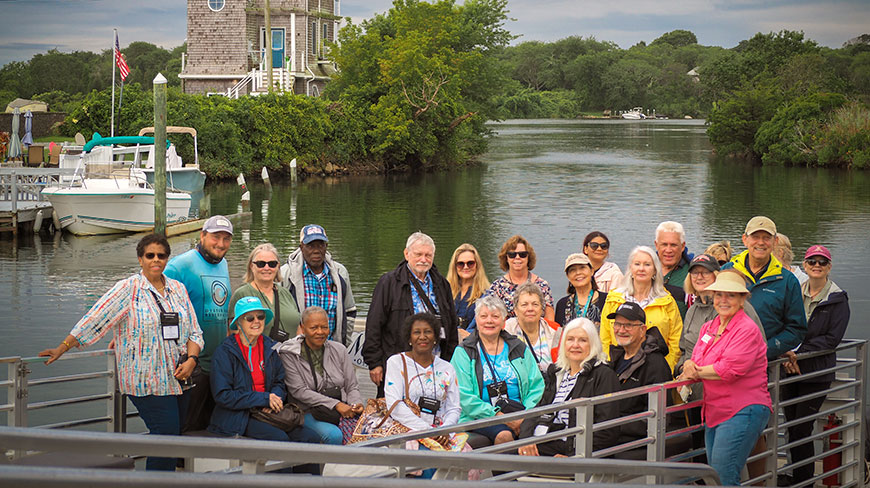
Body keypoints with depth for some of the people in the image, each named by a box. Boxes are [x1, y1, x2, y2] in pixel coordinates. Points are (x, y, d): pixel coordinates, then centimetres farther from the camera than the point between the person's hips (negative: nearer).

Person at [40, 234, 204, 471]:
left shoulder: (177, 289, 12)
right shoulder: (128, 289, -2)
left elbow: (194, 331, 14)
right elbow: (95, 319, -6)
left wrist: (191, 359, -5)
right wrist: (61, 349, -10)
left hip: (177, 378, 5)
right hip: (147, 380, -5)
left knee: (176, 435, 2)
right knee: (166, 433, -14)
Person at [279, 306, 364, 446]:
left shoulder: (339, 350, 13)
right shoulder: (289, 354, -1)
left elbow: (352, 386, 15)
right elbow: (299, 391, -9)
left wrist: (356, 404, -10)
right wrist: (336, 404, -16)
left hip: (343, 409, 4)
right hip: (308, 412, -4)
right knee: (333, 435, -34)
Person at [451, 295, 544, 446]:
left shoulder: (520, 349, 17)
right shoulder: (463, 353, 7)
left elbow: (537, 386, 12)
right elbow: (464, 397, -3)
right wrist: (498, 415, -14)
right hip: (481, 417, -2)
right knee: (504, 435, -35)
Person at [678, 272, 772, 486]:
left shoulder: (747, 329, -11)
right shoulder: (709, 327, 14)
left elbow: (730, 369, -20)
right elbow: (697, 362, 15)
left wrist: (695, 371, -8)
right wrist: (690, 365, -11)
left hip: (743, 412, -9)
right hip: (714, 412, 9)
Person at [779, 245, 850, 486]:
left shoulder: (838, 299, -3)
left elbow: (832, 338, -9)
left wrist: (800, 353, -15)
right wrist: (787, 353, -9)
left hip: (816, 372, -4)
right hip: (791, 369, 4)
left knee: (802, 429, -5)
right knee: (791, 425, 7)